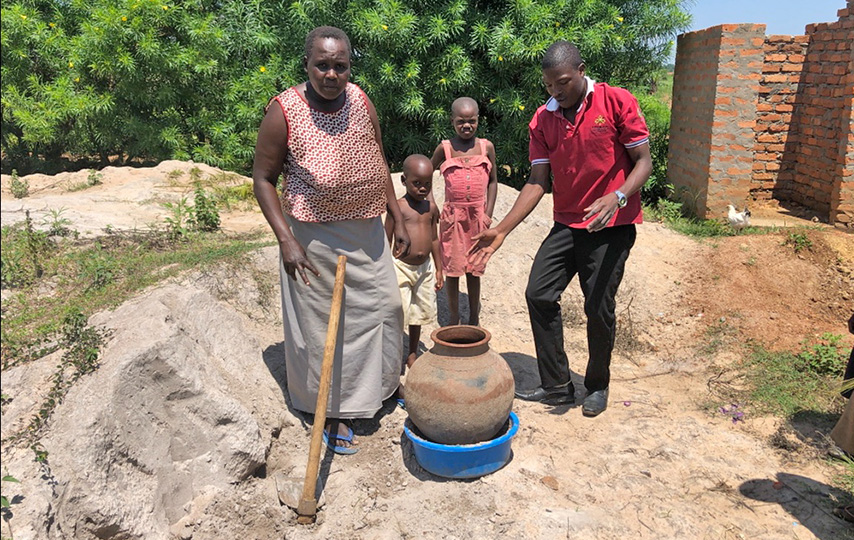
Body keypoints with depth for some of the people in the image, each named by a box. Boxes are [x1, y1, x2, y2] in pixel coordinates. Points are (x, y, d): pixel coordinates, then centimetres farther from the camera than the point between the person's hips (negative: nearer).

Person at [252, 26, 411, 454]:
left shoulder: (361, 102, -1)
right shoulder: (284, 112, -16)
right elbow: (263, 178, -10)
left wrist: (397, 220, 9)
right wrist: (285, 239, -19)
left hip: (367, 232, 6)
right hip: (315, 238, -5)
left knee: (382, 307, 18)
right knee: (323, 324, 4)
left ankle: (381, 382, 44)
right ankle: (333, 412, 24)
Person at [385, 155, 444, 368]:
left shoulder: (431, 207, 4)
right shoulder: (398, 207, -11)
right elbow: (386, 241, -7)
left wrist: (439, 269, 14)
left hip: (424, 267, 6)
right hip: (402, 267, -5)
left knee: (419, 313, 17)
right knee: (398, 314, -3)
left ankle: (413, 353, 34)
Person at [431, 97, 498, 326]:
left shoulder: (486, 147, 2)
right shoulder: (444, 148, 0)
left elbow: (493, 181, 8)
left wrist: (488, 215, 0)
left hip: (478, 215, 1)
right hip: (453, 215, -1)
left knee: (474, 270, 9)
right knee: (452, 269, 5)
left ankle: (474, 319, 22)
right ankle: (454, 319, 19)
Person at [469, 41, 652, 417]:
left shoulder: (618, 102, -9)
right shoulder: (542, 120, 2)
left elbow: (643, 162, -7)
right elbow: (538, 182, 0)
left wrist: (617, 197, -28)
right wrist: (501, 230, -9)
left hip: (612, 225, -4)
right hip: (566, 224, 5)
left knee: (598, 308, -2)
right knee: (539, 294, -2)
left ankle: (597, 387, 22)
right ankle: (556, 386, 11)